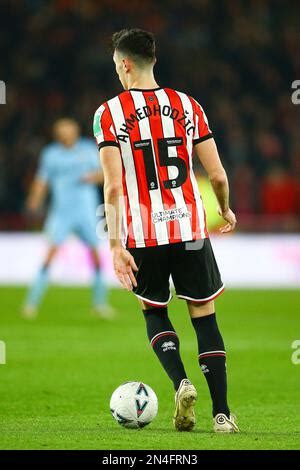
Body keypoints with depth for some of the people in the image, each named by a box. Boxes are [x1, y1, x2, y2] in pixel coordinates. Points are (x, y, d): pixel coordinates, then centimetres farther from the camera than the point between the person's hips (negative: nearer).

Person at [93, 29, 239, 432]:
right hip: (190, 227, 1)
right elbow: (218, 176, 4)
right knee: (204, 313, 11)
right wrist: (226, 210, 24)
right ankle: (221, 412, 4)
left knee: (154, 312, 18)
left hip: (143, 234, -1)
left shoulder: (109, 113, -3)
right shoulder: (187, 106, 5)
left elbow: (113, 185, -11)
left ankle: (180, 382, -7)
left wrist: (115, 244, -11)